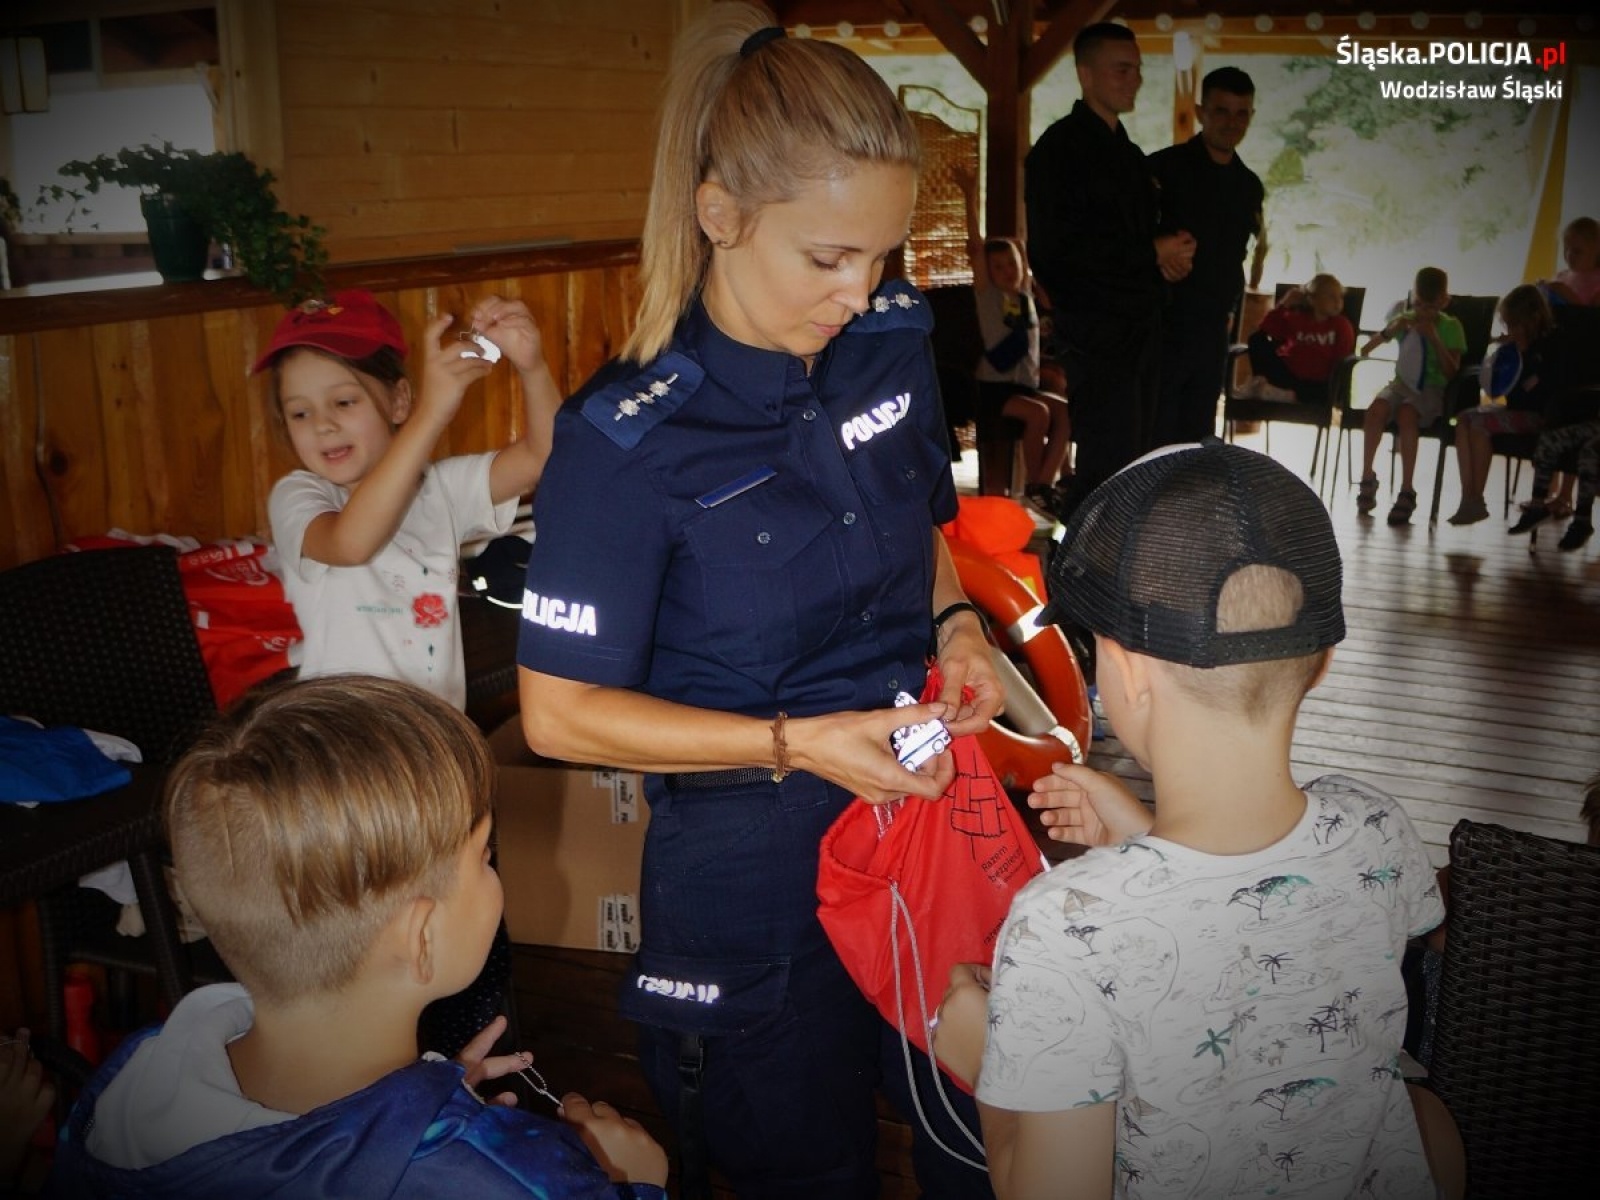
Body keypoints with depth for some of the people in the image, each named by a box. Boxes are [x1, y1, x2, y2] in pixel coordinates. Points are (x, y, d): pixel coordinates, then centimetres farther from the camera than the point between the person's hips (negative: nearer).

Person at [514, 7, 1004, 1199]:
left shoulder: (895, 340, -5)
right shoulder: (630, 440, -21)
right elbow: (562, 711, -15)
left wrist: (956, 624, -7)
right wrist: (795, 743, -23)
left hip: (925, 796, 5)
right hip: (753, 864, -4)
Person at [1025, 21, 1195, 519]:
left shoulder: (1129, 154, 19)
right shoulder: (1060, 148, -7)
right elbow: (1057, 246, -18)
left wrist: (1171, 254, 0)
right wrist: (1153, 253, -12)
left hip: (1138, 328, 9)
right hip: (1096, 332, -9)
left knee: (1131, 466, 10)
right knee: (1109, 466, -13)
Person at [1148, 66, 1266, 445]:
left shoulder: (1249, 186, 12)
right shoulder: (1164, 168, -7)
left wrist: (1228, 310, 16)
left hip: (1212, 333, 6)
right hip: (1163, 327, -6)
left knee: (1198, 439, 10)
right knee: (1154, 440, -6)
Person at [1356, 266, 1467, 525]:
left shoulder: (1451, 327, 1)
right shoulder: (1403, 319, 10)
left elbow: (1452, 372, -8)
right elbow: (1364, 351, 8)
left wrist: (1435, 339, -16)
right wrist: (1389, 331, -9)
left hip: (1431, 389, -3)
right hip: (1401, 383, 3)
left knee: (1406, 414, -36)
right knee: (1376, 408, -32)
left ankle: (1407, 491, -33)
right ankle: (1367, 478, -19)